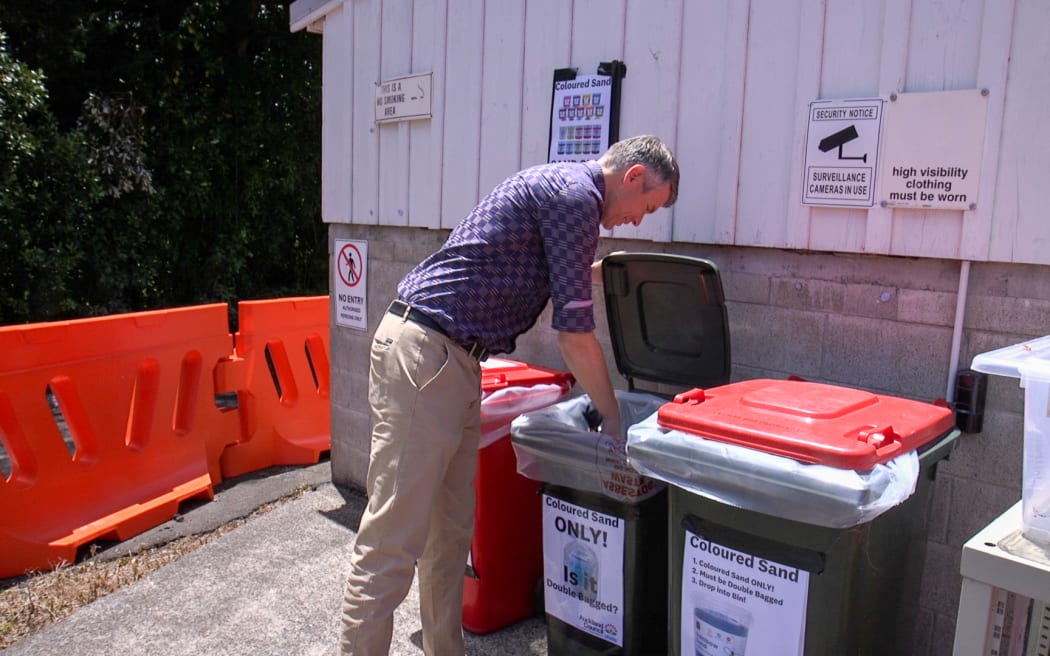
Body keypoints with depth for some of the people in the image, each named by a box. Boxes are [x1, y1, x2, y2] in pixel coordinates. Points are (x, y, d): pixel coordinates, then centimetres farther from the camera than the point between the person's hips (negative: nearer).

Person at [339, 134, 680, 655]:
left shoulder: (557, 183, 19)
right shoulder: (576, 194, -11)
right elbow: (574, 335, -13)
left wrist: (597, 269, 33)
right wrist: (613, 418, -1)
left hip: (452, 359, 10)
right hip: (425, 353, -10)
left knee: (452, 529, 14)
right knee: (394, 540, -6)